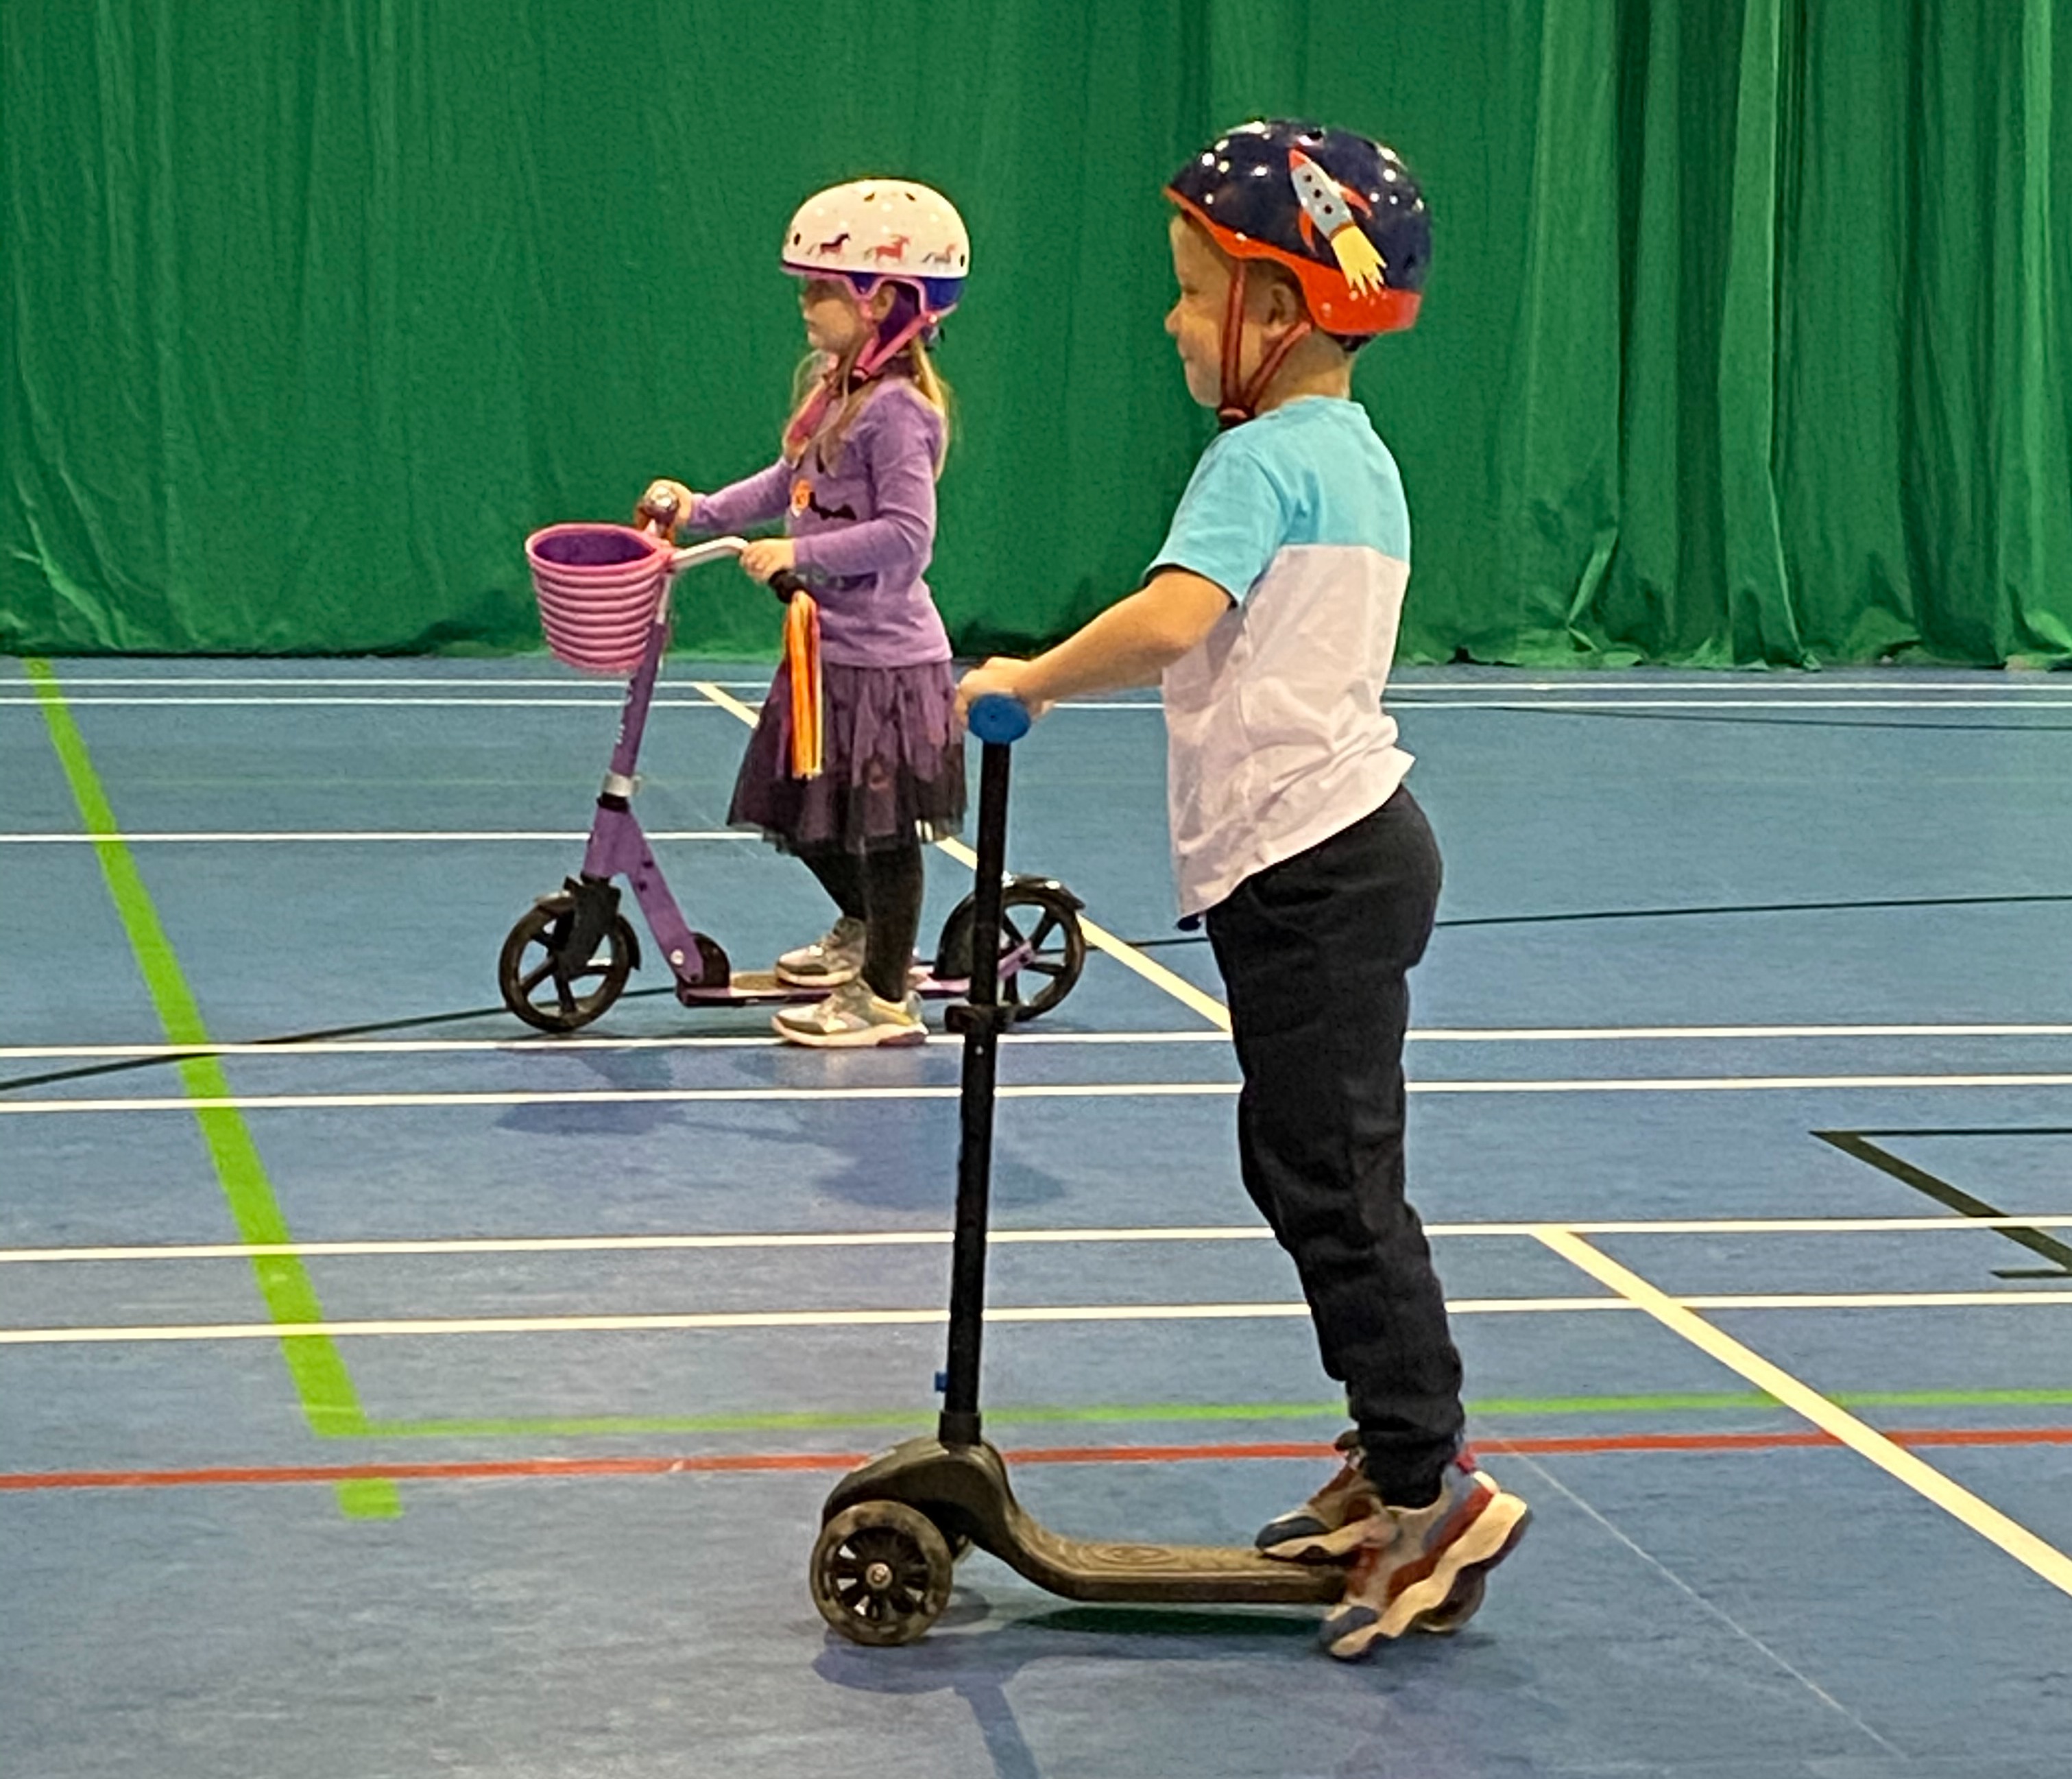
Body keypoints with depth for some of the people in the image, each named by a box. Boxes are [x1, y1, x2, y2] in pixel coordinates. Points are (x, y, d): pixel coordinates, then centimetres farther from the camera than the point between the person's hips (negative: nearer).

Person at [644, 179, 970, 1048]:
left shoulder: (896, 409, -20)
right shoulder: (833, 388, 8)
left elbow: (906, 534, -25)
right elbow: (790, 482, 20)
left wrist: (798, 553, -27)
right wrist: (704, 509, 10)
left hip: (883, 657, -10)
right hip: (827, 644, 10)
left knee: (881, 824, 1)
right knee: (800, 813, 20)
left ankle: (888, 995, 11)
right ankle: (862, 930, 43)